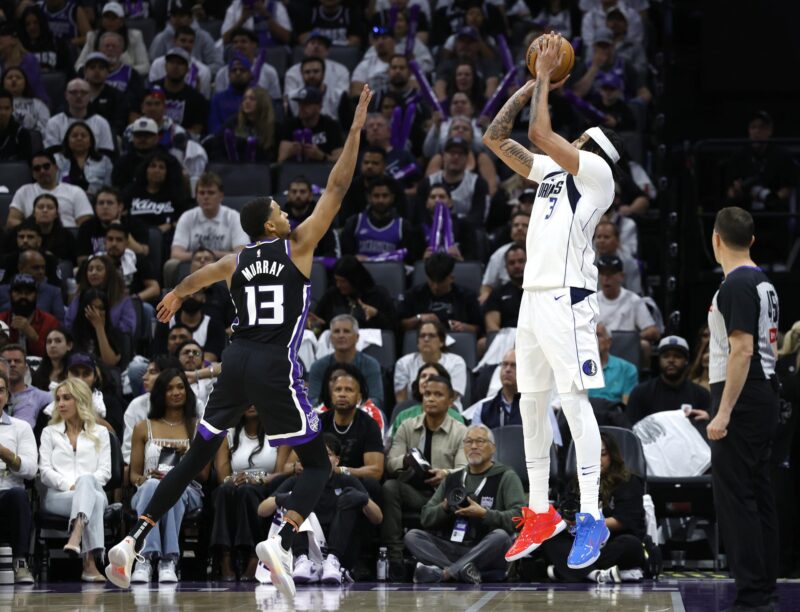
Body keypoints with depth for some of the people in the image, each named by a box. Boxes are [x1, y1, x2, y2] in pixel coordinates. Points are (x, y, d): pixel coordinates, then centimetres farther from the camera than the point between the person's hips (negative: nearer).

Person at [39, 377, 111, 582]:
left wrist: (81, 485, -11)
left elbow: (105, 471, 10)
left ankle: (75, 538, -62)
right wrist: (69, 486, -10)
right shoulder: (50, 433, 23)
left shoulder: (100, 433, 23)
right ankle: (89, 564, -57)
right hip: (57, 496, 0)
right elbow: (45, 471, 9)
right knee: (94, 499, -38)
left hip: (93, 489, 1)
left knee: (86, 480, -40)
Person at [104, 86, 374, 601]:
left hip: (237, 362, 5)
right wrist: (356, 129, 5)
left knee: (196, 459, 15)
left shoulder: (236, 263, 14)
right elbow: (337, 188, 0)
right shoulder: (297, 247, 1)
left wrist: (175, 297, 57)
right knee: (318, 465, 3)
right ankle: (281, 541, -23)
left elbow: (196, 278, 34)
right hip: (275, 366, -5)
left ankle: (134, 540, 4)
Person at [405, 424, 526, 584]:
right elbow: (425, 517, 15)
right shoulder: (453, 478, 19)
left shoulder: (506, 477, 5)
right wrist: (444, 508, -5)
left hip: (484, 553, -4)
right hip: (450, 549, 4)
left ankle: (442, 573, -41)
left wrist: (483, 514, -18)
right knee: (412, 536, -16)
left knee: (500, 536, -35)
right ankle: (462, 570, -38)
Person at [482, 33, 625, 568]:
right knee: (531, 405, 11)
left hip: (567, 298, -9)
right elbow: (496, 137, 20)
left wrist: (546, 76, -3)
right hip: (533, 297, 9)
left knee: (574, 402, -12)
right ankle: (540, 514, 19)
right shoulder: (552, 169, 18)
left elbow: (540, 133, -15)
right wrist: (534, 83, 16)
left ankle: (591, 518, -12)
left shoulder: (596, 172, -5)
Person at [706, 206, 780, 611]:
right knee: (758, 493, 11)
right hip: (764, 394, 10)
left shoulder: (736, 285, -15)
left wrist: (724, 412, -23)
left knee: (734, 495, -9)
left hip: (740, 399, -10)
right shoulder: (764, 283, 15)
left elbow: (742, 350, -22)